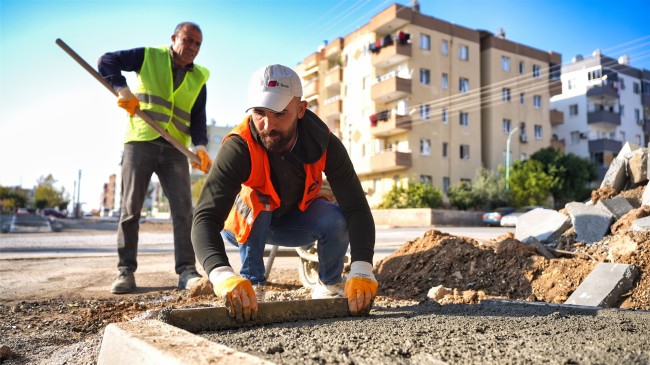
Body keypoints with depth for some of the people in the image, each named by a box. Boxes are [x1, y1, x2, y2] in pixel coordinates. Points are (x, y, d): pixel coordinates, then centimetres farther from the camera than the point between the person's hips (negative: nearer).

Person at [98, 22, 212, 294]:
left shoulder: (198, 78, 13)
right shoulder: (149, 56, 6)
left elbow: (198, 118, 8)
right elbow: (107, 61, 4)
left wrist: (200, 146, -10)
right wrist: (122, 88, -14)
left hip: (175, 149, 2)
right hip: (140, 142, -2)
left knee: (183, 209, -9)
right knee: (131, 208, 0)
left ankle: (187, 271, -7)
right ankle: (125, 271, 7)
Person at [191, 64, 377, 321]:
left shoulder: (324, 144, -26)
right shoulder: (239, 147, -34)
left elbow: (356, 208, -30)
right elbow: (205, 218, -43)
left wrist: (361, 270, -46)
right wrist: (223, 276, -62)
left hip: (296, 221, 2)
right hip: (245, 223, -2)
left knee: (336, 219, -27)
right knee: (255, 201, -35)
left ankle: (329, 286, 0)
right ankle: (252, 284, -17)